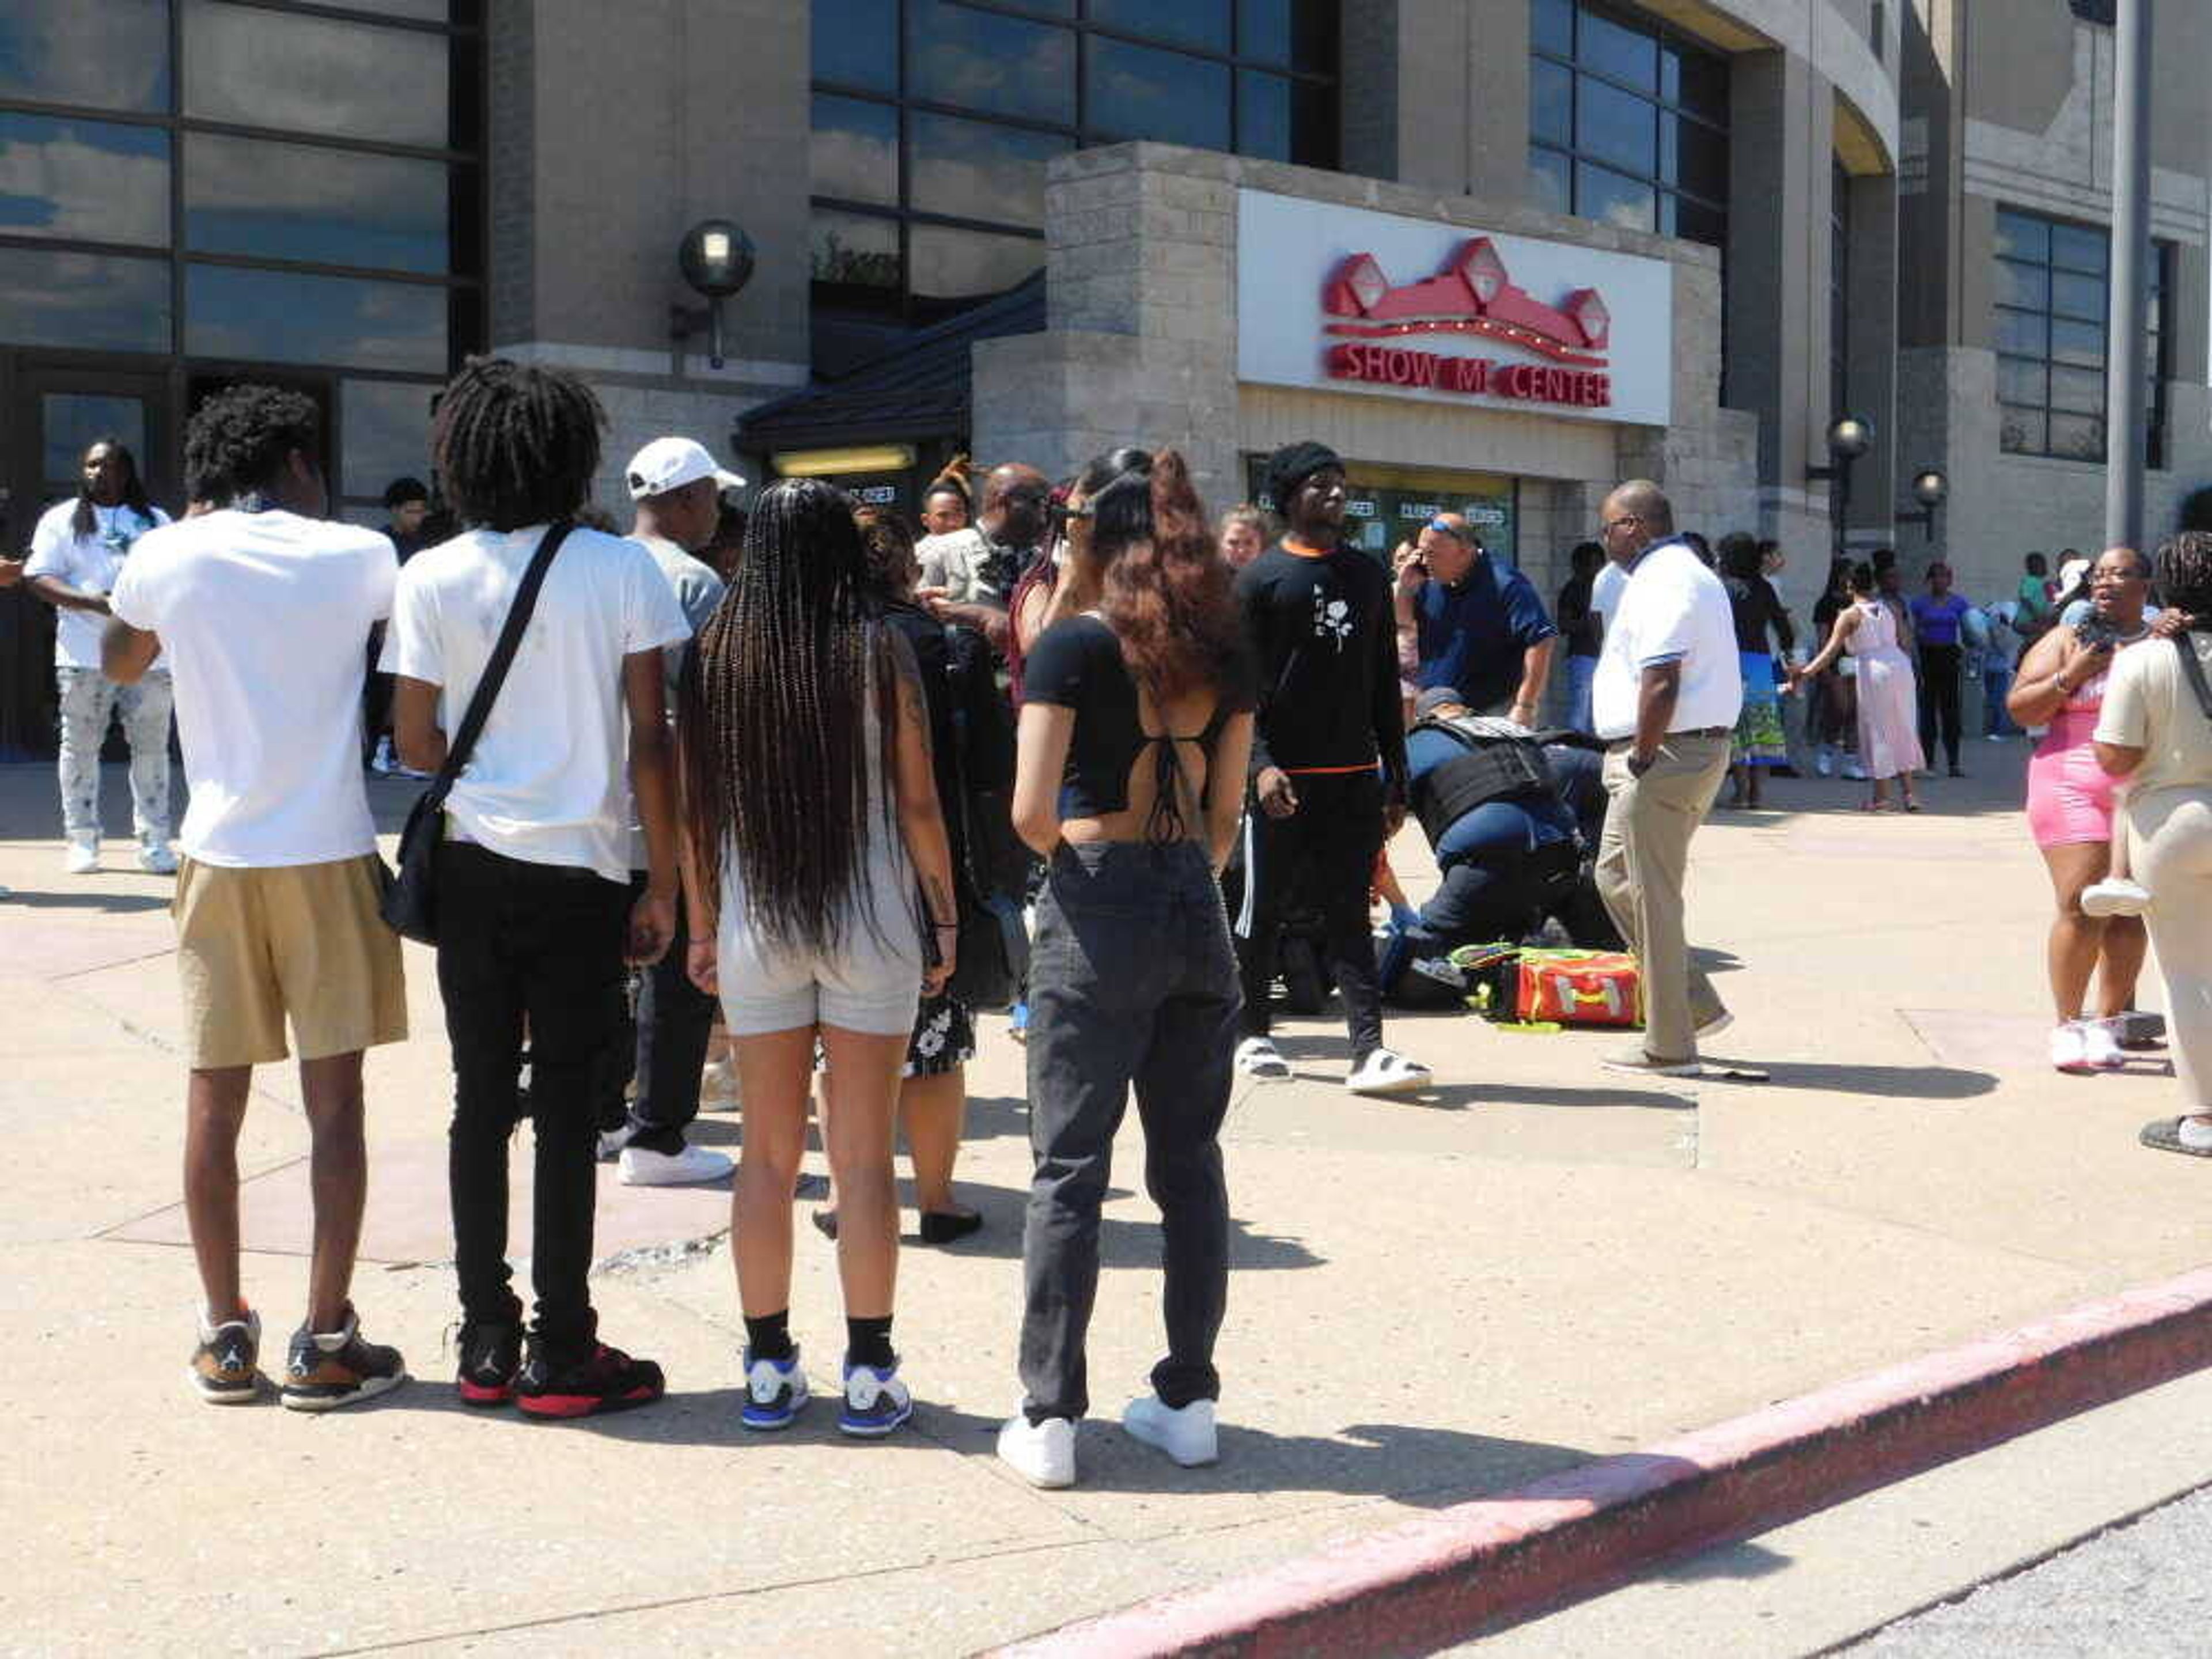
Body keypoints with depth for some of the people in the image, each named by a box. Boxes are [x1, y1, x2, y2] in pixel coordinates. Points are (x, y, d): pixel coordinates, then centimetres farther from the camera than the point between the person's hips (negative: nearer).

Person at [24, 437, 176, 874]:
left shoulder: (156, 522, 15)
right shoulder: (62, 520, 6)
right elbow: (39, 577, -3)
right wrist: (96, 602, -17)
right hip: (85, 656, -2)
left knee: (151, 747, 1)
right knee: (81, 747, 1)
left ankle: (153, 841, 7)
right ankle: (81, 839, 9)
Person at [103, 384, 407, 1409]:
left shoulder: (165, 557, -1)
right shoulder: (354, 557, -4)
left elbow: (119, 665, 19)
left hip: (219, 860, 2)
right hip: (329, 859, -2)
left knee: (214, 1103, 9)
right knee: (334, 1102, 3)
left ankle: (224, 1337, 16)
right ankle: (324, 1343, 5)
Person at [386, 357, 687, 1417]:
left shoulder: (431, 577, -1)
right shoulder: (623, 569, -6)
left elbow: (415, 743, -1)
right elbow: (650, 741, -8)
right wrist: (662, 885, -1)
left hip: (471, 870, 2)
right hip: (583, 871, -2)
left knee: (481, 1101, 11)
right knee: (565, 1110, 4)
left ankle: (486, 1346, 17)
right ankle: (559, 1357, 9)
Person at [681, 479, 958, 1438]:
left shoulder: (717, 652, 0)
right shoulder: (878, 651, -7)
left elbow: (697, 804, 2)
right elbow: (917, 802, -6)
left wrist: (702, 926, 11)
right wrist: (945, 915, 4)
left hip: (754, 926, 2)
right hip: (870, 923, -2)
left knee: (768, 1153, 11)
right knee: (862, 1158, 4)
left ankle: (769, 1368, 17)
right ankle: (869, 1375, 9)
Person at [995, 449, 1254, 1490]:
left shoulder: (1074, 646, -6)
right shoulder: (1223, 657, 7)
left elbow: (1031, 811, -10)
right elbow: (1226, 813, 8)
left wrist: (1074, 851, 9)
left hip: (1099, 907, -4)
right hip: (1196, 911, 4)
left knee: (1071, 1167, 2)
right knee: (1190, 1162, 12)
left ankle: (1050, 1419, 4)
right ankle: (1188, 1402, 18)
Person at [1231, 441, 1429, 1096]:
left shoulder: (1367, 575, 14)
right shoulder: (1260, 579, 0)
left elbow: (1384, 684, 16)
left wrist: (1395, 778, 13)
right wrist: (1261, 764, -18)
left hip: (1354, 776, 4)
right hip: (1283, 778, -3)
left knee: (1350, 917, 0)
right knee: (1263, 912, 6)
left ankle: (1369, 1051, -6)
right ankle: (1253, 1035, 21)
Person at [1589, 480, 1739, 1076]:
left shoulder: (1662, 582, -15)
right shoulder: (1692, 573, 19)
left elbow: (1661, 682, -25)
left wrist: (1641, 757, -18)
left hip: (1666, 756, -11)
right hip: (1699, 747, 11)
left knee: (1651, 898, -3)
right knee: (1615, 876, 19)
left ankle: (1669, 1046, 5)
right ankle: (1695, 1004, 21)